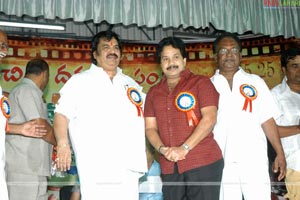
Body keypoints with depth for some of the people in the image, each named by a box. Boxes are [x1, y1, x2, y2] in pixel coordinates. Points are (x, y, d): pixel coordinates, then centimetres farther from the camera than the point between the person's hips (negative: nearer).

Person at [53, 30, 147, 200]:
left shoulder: (132, 84, 23)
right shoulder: (79, 81, 10)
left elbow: (145, 118, 28)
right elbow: (62, 114, 0)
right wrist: (63, 144, -15)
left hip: (129, 167, 4)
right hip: (96, 167, -4)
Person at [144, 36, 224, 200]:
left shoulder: (200, 83, 2)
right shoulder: (153, 93, 15)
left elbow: (209, 119, -9)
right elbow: (150, 128, 12)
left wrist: (184, 148, -16)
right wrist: (162, 149, -8)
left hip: (203, 162, -4)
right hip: (169, 167, 4)